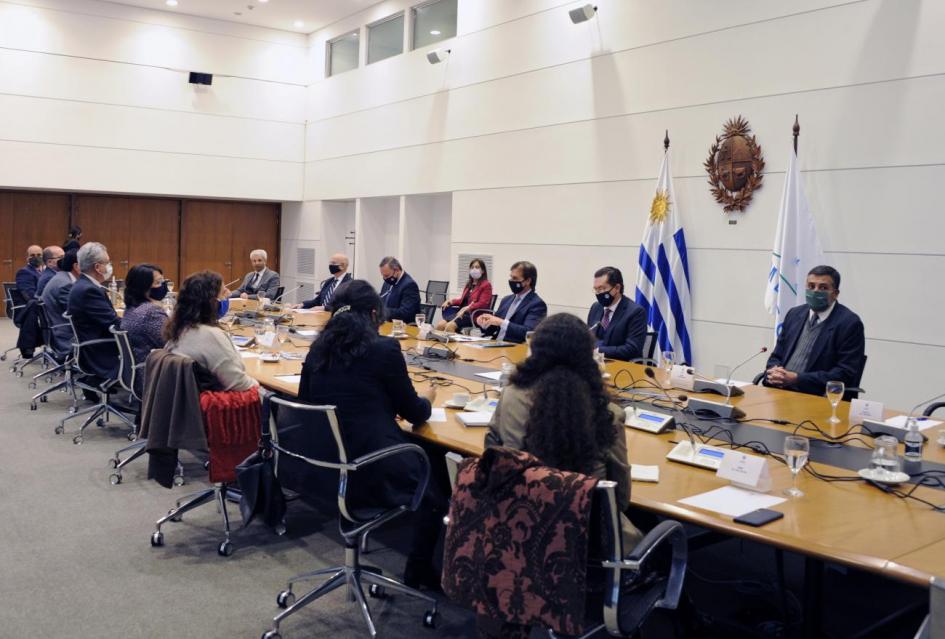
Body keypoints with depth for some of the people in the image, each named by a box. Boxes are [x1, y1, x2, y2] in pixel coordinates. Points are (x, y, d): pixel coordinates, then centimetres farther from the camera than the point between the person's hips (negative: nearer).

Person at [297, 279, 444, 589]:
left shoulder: (318, 349, 4)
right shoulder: (384, 349, -12)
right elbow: (415, 413, -3)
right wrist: (426, 398, 22)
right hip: (370, 475, -6)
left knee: (418, 467, 29)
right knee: (433, 492, 22)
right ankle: (419, 572, 30)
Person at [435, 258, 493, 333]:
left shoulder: (486, 285, -1)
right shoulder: (469, 284, 24)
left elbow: (482, 304, -12)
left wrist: (466, 308, -25)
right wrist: (451, 301, 8)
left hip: (475, 315, -7)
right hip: (462, 313, 7)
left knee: (450, 326, -30)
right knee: (440, 325, -18)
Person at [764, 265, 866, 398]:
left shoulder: (849, 323, -4)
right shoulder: (795, 314, 13)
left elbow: (845, 374, -11)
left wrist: (797, 379, -17)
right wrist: (774, 372, -8)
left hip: (817, 397, -6)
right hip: (779, 390, 6)